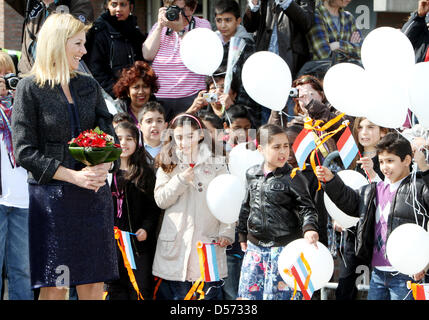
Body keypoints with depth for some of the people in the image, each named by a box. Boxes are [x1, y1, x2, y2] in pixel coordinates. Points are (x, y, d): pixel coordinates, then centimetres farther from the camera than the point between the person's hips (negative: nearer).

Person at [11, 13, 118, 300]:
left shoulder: (89, 86, 13)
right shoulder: (31, 89, -2)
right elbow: (25, 153, -7)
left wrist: (104, 167, -10)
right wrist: (74, 176, -14)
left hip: (95, 197, 5)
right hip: (52, 197, -4)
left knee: (94, 284, 4)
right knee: (54, 287, -4)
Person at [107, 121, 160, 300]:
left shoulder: (145, 173, 8)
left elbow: (153, 207, 6)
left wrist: (146, 228, -8)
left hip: (139, 240, 0)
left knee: (141, 288, -3)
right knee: (116, 288, 4)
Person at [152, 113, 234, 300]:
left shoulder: (216, 165, 7)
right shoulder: (168, 165, 11)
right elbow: (161, 200, 2)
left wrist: (226, 233, -6)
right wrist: (180, 180, -11)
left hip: (208, 239, -1)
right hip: (175, 242, 1)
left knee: (210, 291, -5)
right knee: (176, 293, 0)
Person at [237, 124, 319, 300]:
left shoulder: (293, 177, -7)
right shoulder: (252, 174, 8)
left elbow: (306, 208, -8)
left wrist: (309, 228, -26)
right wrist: (242, 235, 23)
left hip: (283, 247, -5)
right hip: (255, 246, 5)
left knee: (276, 293, -3)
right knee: (248, 294, 6)